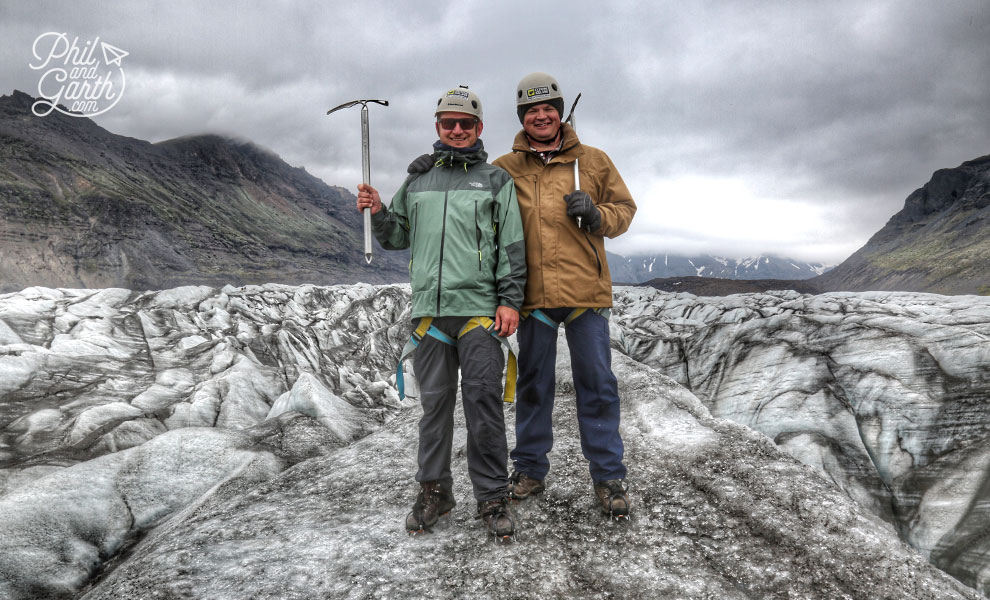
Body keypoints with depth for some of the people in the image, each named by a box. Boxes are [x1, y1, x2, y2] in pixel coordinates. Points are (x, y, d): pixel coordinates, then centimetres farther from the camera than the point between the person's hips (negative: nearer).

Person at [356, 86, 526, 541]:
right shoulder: (417, 180, 19)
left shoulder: (496, 179, 9)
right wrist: (378, 213, 3)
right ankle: (434, 490, 20)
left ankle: (493, 497, 8)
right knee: (434, 401, 7)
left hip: (481, 307, -3)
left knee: (483, 401, -3)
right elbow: (399, 236, 23)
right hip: (429, 307, 3)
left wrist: (509, 300, -5)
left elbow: (513, 246, 4)